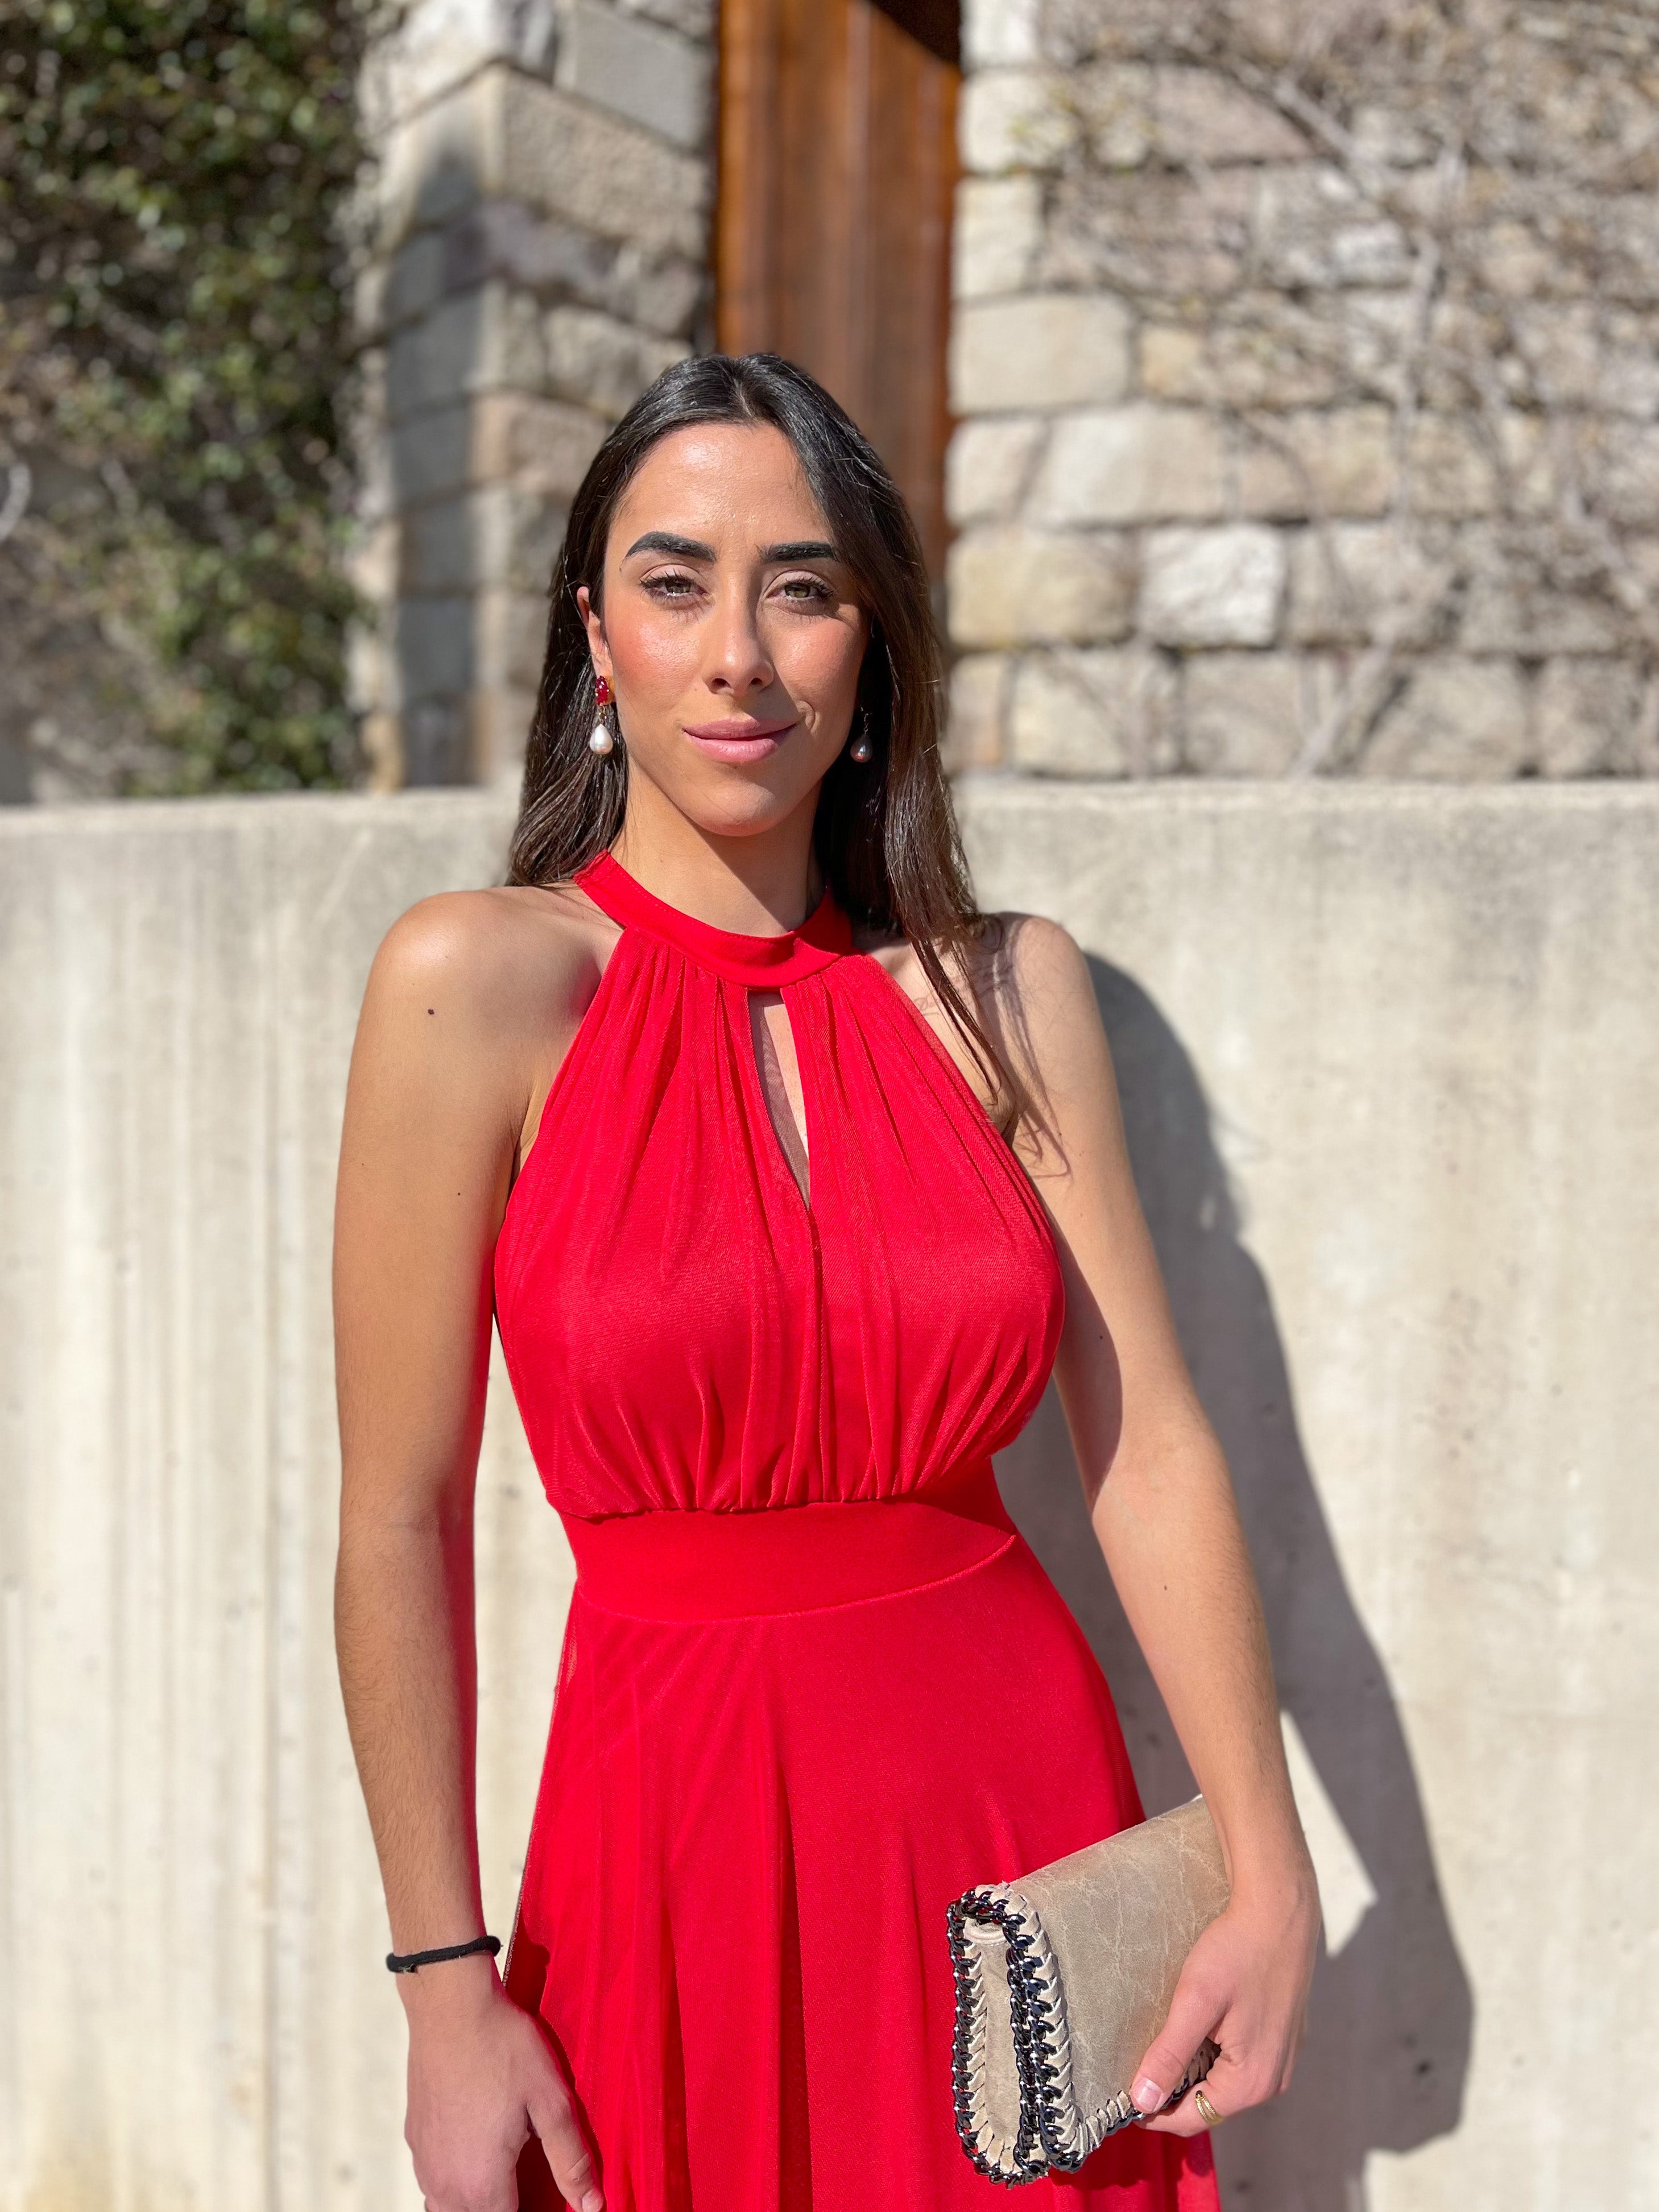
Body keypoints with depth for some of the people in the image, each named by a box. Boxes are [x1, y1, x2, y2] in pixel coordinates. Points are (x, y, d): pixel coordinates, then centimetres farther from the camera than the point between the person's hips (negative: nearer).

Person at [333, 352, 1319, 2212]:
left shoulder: (1004, 991, -2)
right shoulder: (477, 982, -12)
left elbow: (1150, 1451, -3)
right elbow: (400, 1521, -10)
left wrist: (1271, 1876, -4)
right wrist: (446, 1988, -7)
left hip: (1027, 1798, 3)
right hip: (686, 1825, -2)